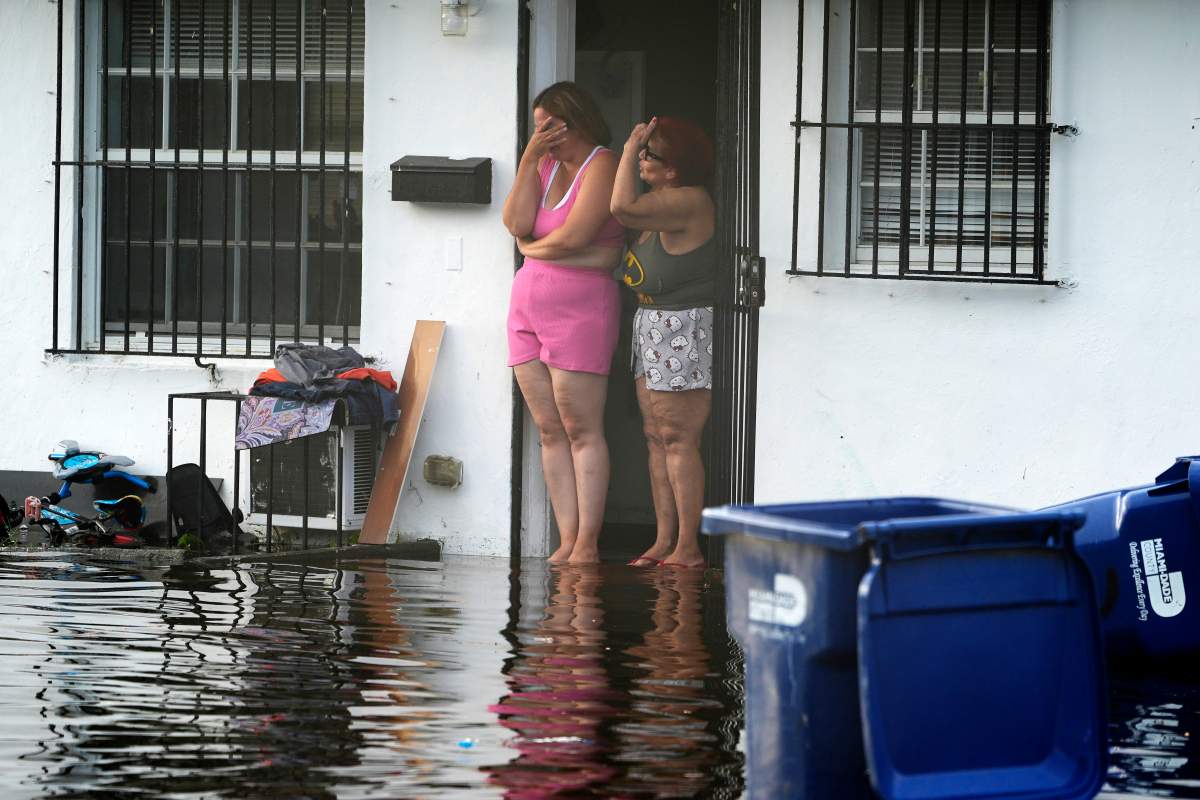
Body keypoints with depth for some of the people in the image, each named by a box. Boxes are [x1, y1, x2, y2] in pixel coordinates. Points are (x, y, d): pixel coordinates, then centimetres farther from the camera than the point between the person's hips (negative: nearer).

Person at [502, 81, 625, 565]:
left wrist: (530, 247, 3)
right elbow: (516, 223, 1)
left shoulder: (602, 166, -6)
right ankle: (567, 542, 6)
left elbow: (571, 238, -16)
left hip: (580, 305, -7)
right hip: (529, 304, 7)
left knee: (581, 430, -6)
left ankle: (587, 544, -4)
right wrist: (529, 160, -3)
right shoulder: (547, 165, 15)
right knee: (550, 431, 5)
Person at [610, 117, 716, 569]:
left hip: (683, 327, -10)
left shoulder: (689, 202, -18)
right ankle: (664, 541, 12)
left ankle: (687, 548, -4)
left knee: (677, 438, -8)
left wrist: (631, 147, -17)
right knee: (656, 437, 9)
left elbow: (624, 208, -27)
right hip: (650, 324, 10)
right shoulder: (663, 205, 14)